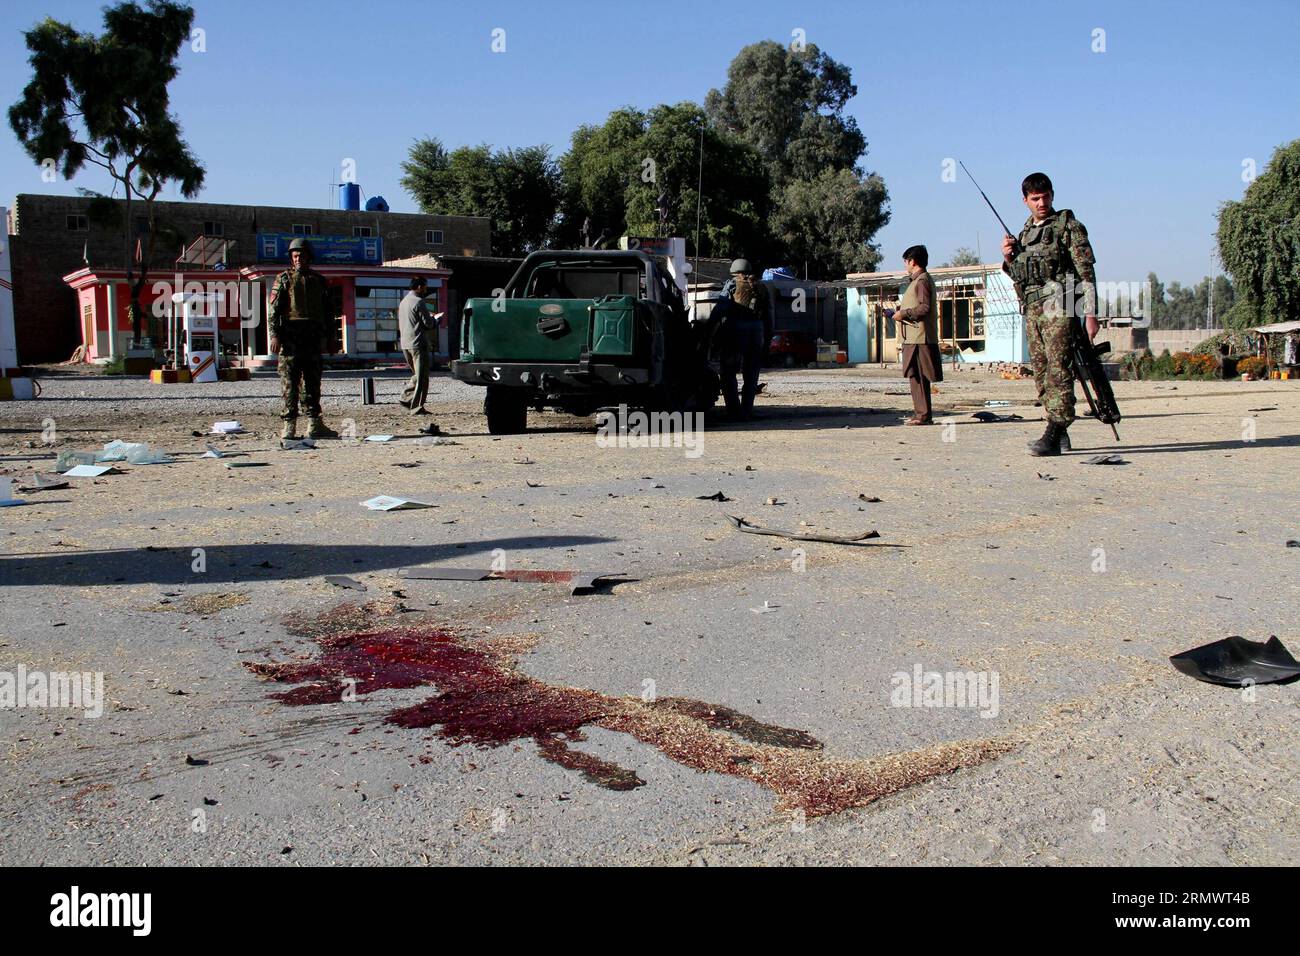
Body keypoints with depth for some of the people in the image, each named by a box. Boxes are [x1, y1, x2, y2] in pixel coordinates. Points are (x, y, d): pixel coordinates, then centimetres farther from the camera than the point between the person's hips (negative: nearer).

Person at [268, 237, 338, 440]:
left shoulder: (319, 281, 15)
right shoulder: (284, 279, 5)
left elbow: (326, 311, 18)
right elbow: (274, 309, -1)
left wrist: (325, 336, 13)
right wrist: (274, 335, -11)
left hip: (313, 339, 3)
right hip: (290, 337, -3)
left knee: (313, 382, 5)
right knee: (289, 383, -4)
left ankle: (315, 425, 9)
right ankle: (289, 425, -3)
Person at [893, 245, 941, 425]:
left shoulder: (922, 280, -11)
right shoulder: (919, 280, 20)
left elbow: (924, 307, -20)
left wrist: (903, 313, -13)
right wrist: (902, 310, 16)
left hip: (919, 337, -10)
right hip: (915, 337, 10)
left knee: (917, 376, -10)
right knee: (916, 376, 12)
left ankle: (924, 415, -9)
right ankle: (922, 414, 16)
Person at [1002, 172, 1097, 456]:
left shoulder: (1068, 226, 0)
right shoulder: (1025, 232, 19)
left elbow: (1086, 270, -5)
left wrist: (1090, 312, -13)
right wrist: (1008, 258, 4)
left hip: (1058, 306, -7)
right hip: (1032, 309, 7)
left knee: (1058, 371, -13)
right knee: (1041, 372, 7)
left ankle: (1054, 435, -19)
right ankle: (1059, 432, 15)